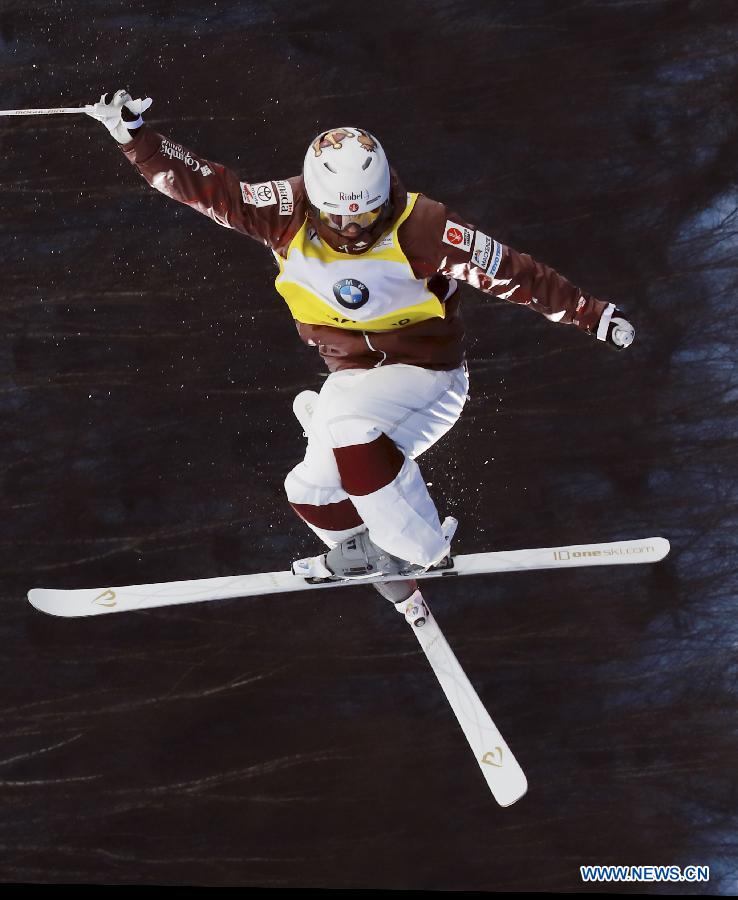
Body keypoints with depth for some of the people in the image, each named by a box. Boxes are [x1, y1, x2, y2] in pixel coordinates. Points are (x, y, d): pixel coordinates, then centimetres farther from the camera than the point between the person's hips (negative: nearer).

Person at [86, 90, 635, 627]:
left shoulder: (419, 228, -24)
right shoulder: (289, 213, -13)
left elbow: (508, 271, -18)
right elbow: (203, 186, -10)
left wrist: (593, 315, -14)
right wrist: (133, 134, -20)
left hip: (422, 369, -6)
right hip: (353, 375, 7)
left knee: (348, 427, -34)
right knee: (312, 492, 10)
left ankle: (420, 548, -16)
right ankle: (394, 579, 37)